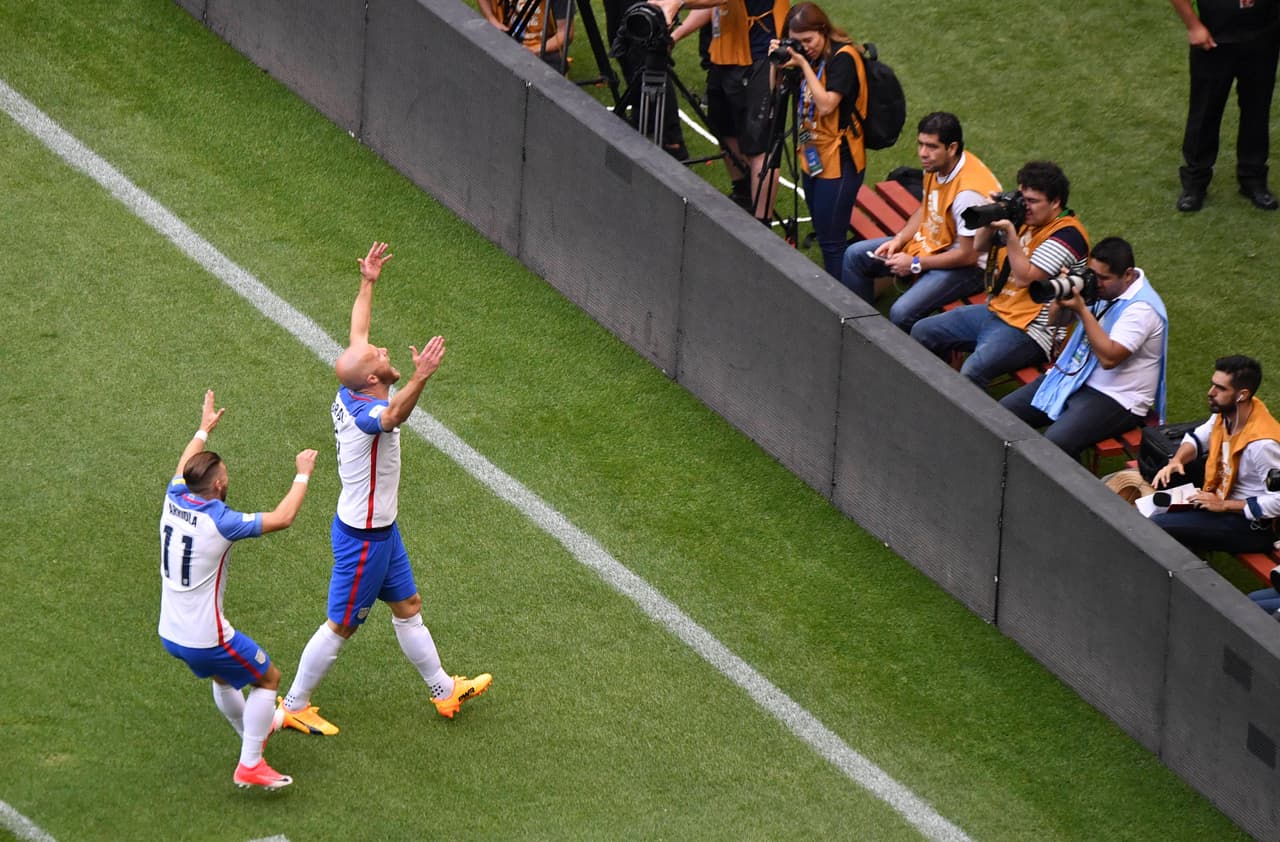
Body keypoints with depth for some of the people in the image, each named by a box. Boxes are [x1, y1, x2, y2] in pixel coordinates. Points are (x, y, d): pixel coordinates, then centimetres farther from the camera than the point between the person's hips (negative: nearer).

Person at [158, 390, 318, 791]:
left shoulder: (174, 502, -4)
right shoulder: (220, 523, -25)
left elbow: (184, 466, 20)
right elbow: (282, 518, -20)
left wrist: (204, 429, 36)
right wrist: (303, 475, -6)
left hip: (170, 633, 8)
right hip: (206, 638, -8)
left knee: (222, 675, 33)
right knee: (268, 678, 11)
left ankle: (253, 734, 53)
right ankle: (250, 765, 8)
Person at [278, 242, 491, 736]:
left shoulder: (349, 393, -7)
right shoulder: (365, 412, -32)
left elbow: (356, 335, 10)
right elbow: (393, 416, -58)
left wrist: (367, 283, 15)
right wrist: (420, 377, -74)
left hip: (380, 528, 9)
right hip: (363, 537, -9)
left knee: (407, 608, 21)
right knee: (341, 626, 6)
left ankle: (443, 690, 34)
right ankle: (294, 705, 20)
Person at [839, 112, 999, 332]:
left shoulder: (969, 192, -32)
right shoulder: (935, 165, -5)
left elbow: (968, 255, -25)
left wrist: (916, 264, -18)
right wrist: (899, 240, -1)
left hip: (968, 266, -10)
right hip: (930, 242, 10)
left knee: (902, 313, -29)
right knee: (855, 256, 10)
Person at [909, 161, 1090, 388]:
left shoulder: (1067, 234, -16)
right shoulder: (1026, 220, 11)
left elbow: (1024, 277, -21)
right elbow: (979, 247, 17)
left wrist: (1010, 232, -23)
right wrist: (993, 221, -2)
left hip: (1027, 331, -10)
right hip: (995, 310, 10)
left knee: (971, 372, -34)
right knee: (922, 332, 8)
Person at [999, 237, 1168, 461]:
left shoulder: (1141, 307, -20)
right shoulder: (1096, 285, 5)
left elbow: (1109, 358, -28)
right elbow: (1056, 323, 15)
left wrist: (1082, 310, -25)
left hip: (1115, 400, -9)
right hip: (1071, 377, 9)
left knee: (1055, 442, -32)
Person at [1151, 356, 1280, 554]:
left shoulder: (1261, 443, -30)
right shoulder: (1225, 413, -4)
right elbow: (1197, 438, 17)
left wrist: (1223, 505, -24)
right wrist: (1176, 461, -5)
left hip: (1252, 527, -9)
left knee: (1156, 527, -20)